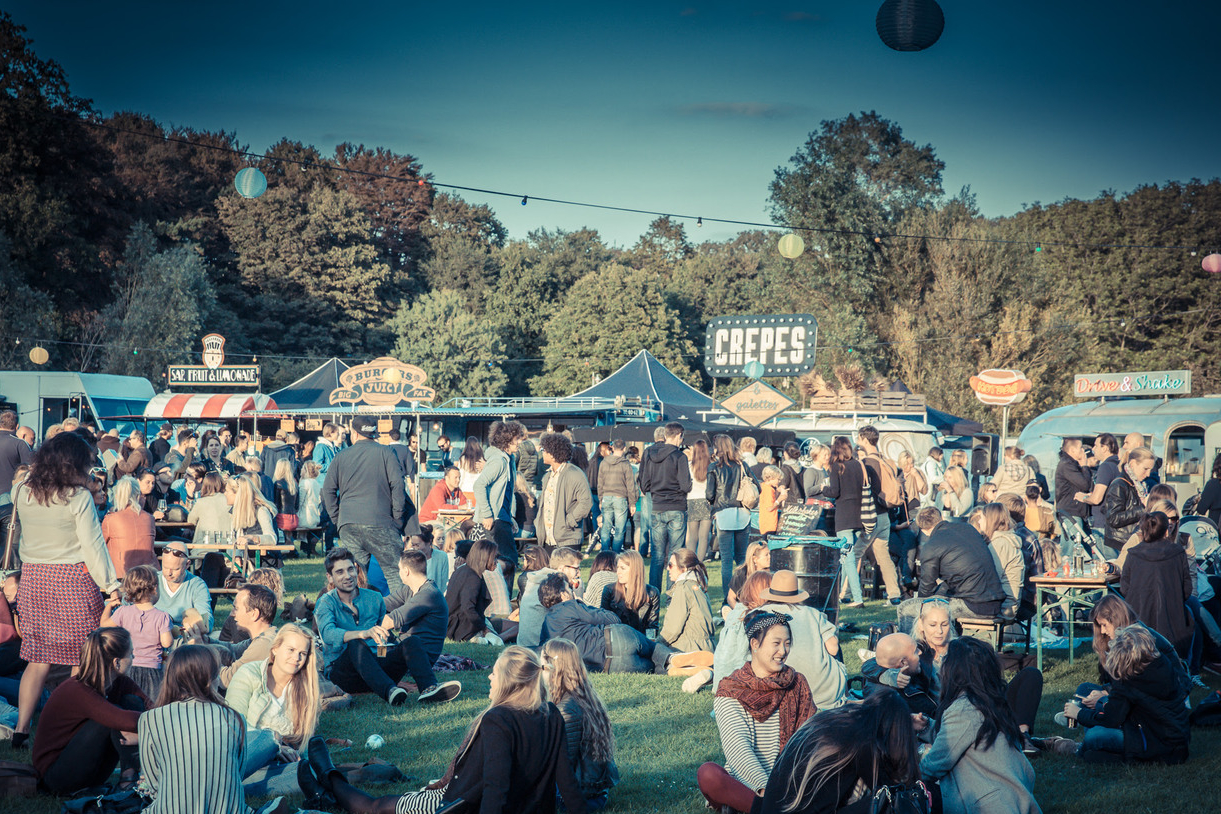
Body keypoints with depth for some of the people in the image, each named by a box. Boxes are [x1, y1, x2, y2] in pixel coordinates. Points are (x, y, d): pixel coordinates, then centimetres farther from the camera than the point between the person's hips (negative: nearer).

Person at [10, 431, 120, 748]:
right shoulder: (78, 497, -12)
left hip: (33, 578, 5)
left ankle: (21, 729, 9)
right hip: (72, 579, -5)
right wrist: (111, 585, -2)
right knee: (81, 659, 5)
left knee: (38, 659, 10)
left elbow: (21, 531, 13)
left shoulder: (25, 492, 4)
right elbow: (93, 546, -9)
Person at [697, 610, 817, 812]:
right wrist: (765, 788, -32)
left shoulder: (797, 684, 11)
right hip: (743, 785, -2)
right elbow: (737, 747, -15)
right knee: (708, 774, -33)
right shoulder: (730, 690, 0)